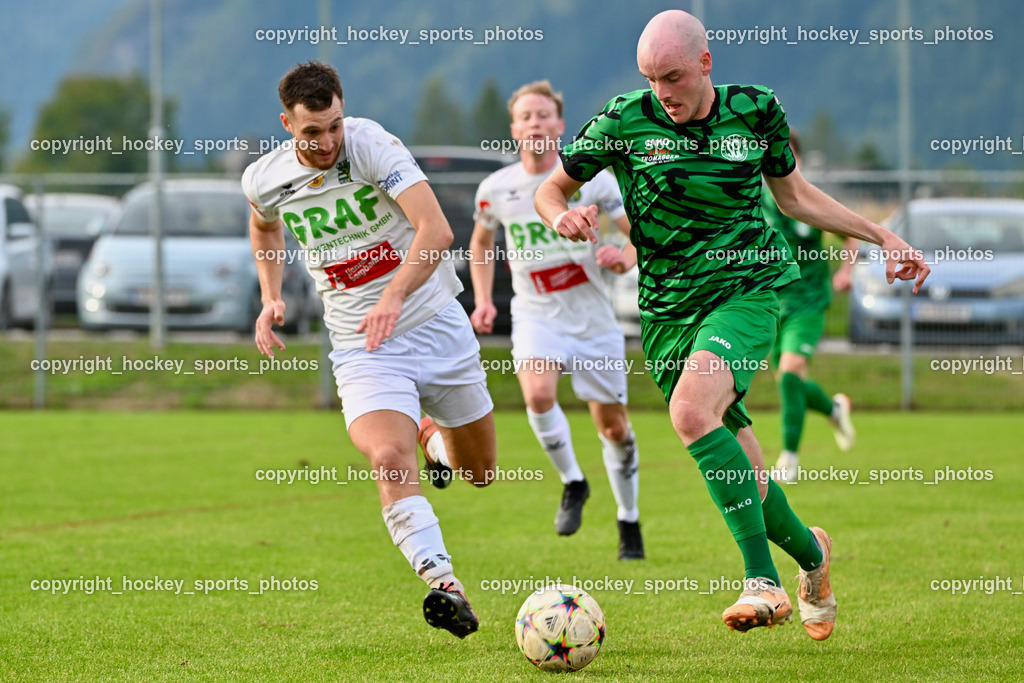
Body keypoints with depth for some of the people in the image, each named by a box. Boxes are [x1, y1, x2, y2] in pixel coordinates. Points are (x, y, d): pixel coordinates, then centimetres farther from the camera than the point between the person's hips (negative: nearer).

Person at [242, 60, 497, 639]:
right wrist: (271, 297, 8)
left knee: (481, 472, 14)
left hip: (437, 324, 0)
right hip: (362, 348, 1)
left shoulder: (372, 145, -18)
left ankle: (435, 439, 50)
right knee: (389, 459, -28)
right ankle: (446, 587, -33)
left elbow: (436, 231, -29)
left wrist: (394, 295, -42)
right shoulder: (266, 180, -6)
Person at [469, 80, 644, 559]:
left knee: (612, 426, 4)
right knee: (538, 393, -29)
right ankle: (572, 482, -5)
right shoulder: (496, 189, 0)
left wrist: (625, 257, -23)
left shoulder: (590, 178, -6)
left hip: (592, 317, 0)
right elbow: (481, 241, 20)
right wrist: (483, 300, 7)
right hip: (535, 317, 0)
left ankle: (629, 522, 25)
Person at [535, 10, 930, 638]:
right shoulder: (626, 121, -4)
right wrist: (562, 215, -16)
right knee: (742, 481, 2)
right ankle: (810, 552, 34)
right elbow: (552, 188, 7)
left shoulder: (754, 110, -1)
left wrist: (882, 236, 11)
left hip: (747, 288, -2)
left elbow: (794, 194, 14)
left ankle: (764, 581, -32)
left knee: (691, 409, -32)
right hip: (668, 310, 2)